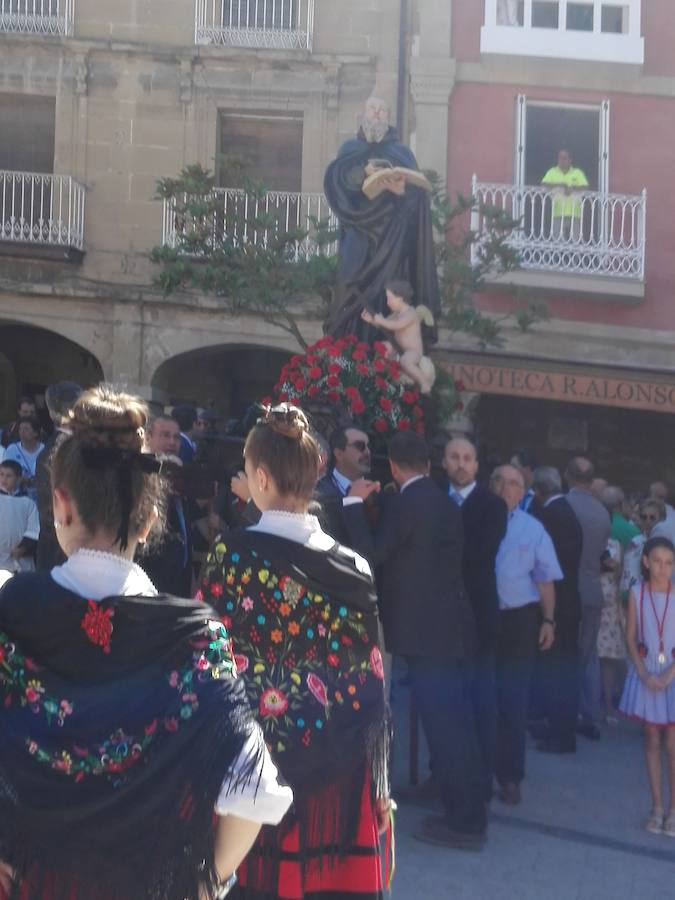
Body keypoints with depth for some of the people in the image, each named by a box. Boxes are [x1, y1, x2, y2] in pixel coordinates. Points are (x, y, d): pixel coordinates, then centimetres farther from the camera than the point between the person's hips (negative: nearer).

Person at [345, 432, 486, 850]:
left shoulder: (402, 503, -13)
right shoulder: (448, 504, 12)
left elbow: (370, 555, -14)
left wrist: (355, 503, -8)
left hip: (427, 629, -8)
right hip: (456, 626, 8)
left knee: (444, 727, -3)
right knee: (459, 725, 14)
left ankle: (464, 822, 1)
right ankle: (470, 813, 22)